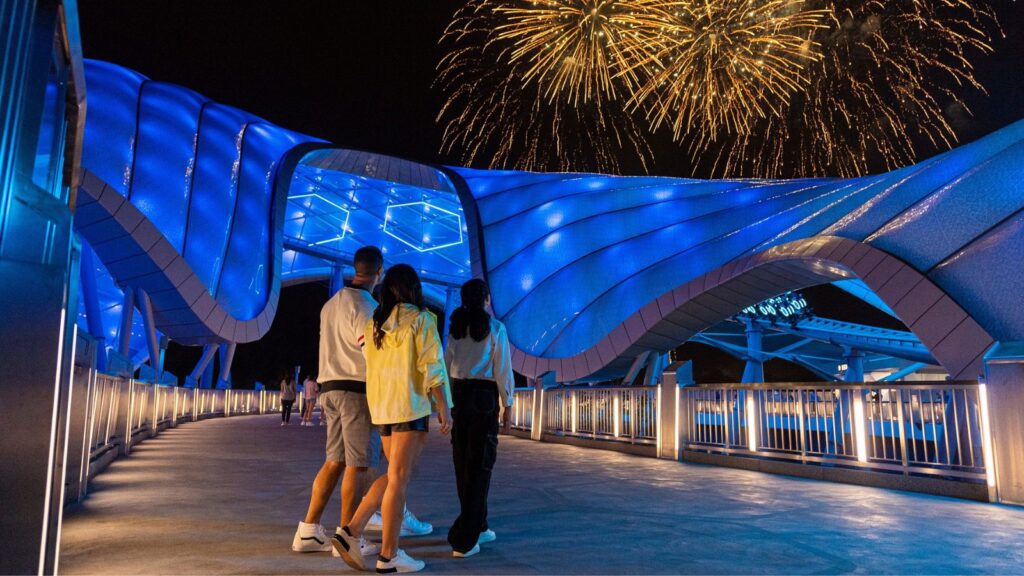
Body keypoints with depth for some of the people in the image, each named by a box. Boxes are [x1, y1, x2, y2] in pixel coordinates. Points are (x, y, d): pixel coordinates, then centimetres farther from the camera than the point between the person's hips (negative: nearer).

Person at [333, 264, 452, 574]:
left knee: (394, 475, 17)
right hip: (411, 406, -6)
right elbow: (432, 367, -11)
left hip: (381, 407, 7)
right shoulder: (421, 318, -6)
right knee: (398, 479, -1)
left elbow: (370, 366, 15)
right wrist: (444, 408, -8)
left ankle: (352, 530, 7)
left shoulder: (374, 323, 12)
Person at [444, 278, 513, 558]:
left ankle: (477, 528, 25)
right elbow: (502, 369, -6)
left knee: (463, 464, 13)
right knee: (478, 465, -1)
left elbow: (448, 364, 7)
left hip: (458, 393, 5)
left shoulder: (456, 327, 8)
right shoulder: (495, 327, -5)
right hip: (484, 396, -5)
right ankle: (463, 539, -5)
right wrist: (507, 403, 2)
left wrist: (448, 402, 11)